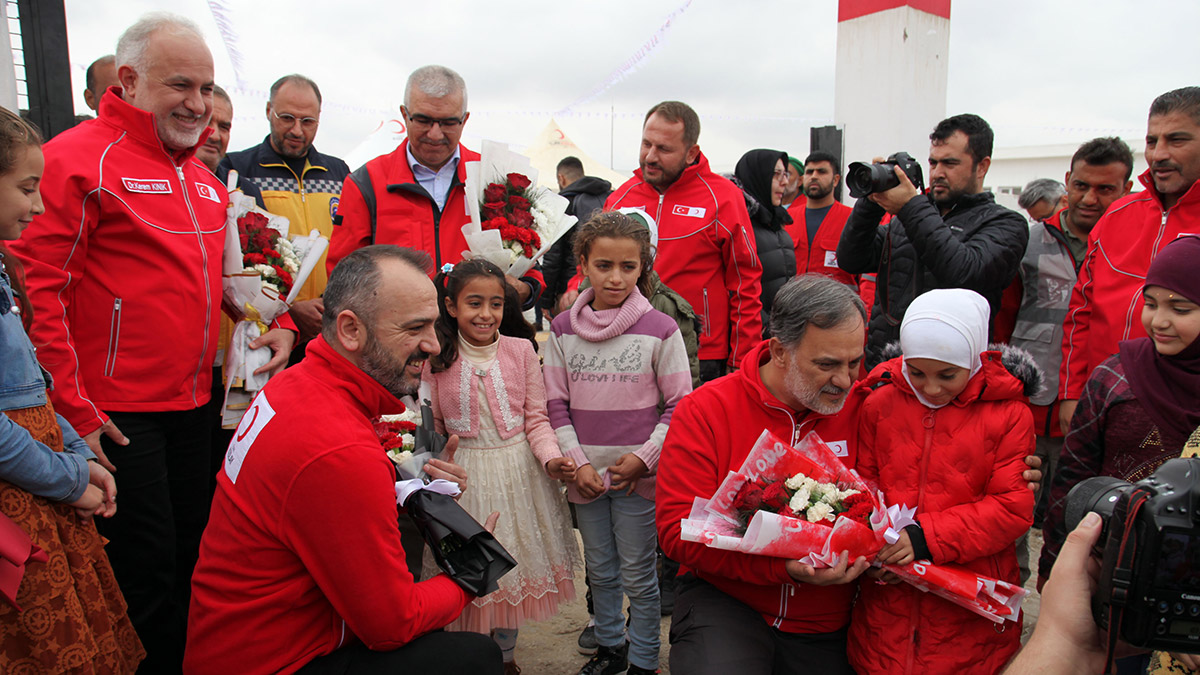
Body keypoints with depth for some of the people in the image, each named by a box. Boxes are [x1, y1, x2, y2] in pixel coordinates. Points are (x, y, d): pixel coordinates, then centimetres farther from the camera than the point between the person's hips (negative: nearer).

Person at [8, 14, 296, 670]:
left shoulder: (202, 177, 14)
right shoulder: (80, 158, -11)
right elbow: (35, 290, -16)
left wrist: (274, 322, 11)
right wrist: (74, 412, -17)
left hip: (192, 404, 8)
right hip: (114, 413, -8)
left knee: (193, 555, 17)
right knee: (146, 572, 1)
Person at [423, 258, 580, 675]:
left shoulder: (520, 349, -4)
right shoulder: (437, 359, -4)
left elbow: (536, 417, -2)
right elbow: (432, 428, 1)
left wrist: (550, 457, -18)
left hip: (518, 469, 1)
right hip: (463, 474, -1)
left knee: (515, 560, 14)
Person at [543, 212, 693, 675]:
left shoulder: (659, 328, -8)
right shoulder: (563, 329, 0)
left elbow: (680, 405, -5)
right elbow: (555, 404, 3)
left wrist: (642, 457, -12)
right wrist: (578, 461, -6)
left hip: (638, 476, -3)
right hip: (585, 474, 3)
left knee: (638, 576, 8)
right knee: (600, 572, 19)